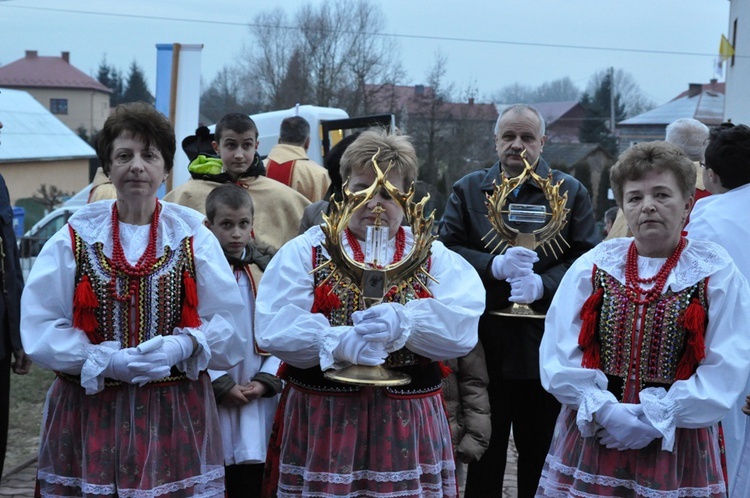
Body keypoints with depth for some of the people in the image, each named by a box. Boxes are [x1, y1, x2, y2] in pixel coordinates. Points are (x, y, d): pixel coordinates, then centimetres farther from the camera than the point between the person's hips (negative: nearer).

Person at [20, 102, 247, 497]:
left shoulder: (193, 237, 3)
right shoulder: (75, 237, 2)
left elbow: (227, 326, 2)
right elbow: (42, 329, -3)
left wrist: (184, 346, -17)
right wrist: (106, 361, -16)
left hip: (176, 414, 1)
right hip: (91, 411, 0)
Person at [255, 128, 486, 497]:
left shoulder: (435, 257, 8)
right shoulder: (305, 251, 4)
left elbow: (462, 328, -8)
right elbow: (275, 328, -10)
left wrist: (401, 321, -25)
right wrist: (340, 342, -25)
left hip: (407, 423, 1)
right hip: (322, 420, -1)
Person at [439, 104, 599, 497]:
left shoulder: (571, 192, 8)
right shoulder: (468, 189, 11)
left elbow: (587, 258, -1)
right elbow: (446, 249, 0)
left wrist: (543, 284, -17)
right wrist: (495, 266, -16)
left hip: (546, 342, 0)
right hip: (481, 339, 1)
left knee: (541, 452, 7)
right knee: (483, 451, 8)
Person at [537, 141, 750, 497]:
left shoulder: (716, 273, -2)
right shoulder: (592, 266, 3)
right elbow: (560, 353, -1)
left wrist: (655, 420, -14)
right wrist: (603, 409, -15)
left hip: (677, 445, -1)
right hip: (592, 437, 2)